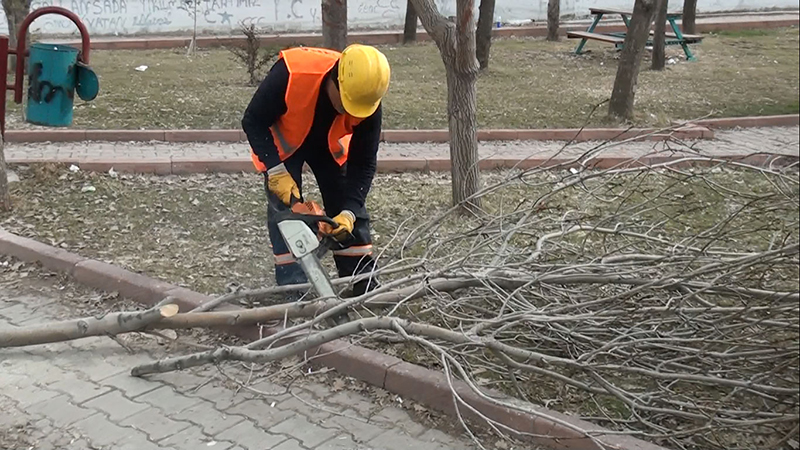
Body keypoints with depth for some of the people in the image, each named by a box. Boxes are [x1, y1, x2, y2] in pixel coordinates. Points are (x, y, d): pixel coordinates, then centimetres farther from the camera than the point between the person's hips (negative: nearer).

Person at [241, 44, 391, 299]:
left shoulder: (368, 103, -31)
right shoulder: (291, 72, -42)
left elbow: (364, 163, -21)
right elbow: (253, 122, -28)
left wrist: (349, 212, -32)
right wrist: (276, 171, -34)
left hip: (327, 143, 3)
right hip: (282, 142, -2)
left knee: (349, 206, -1)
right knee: (285, 207, -13)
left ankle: (365, 285, 9)